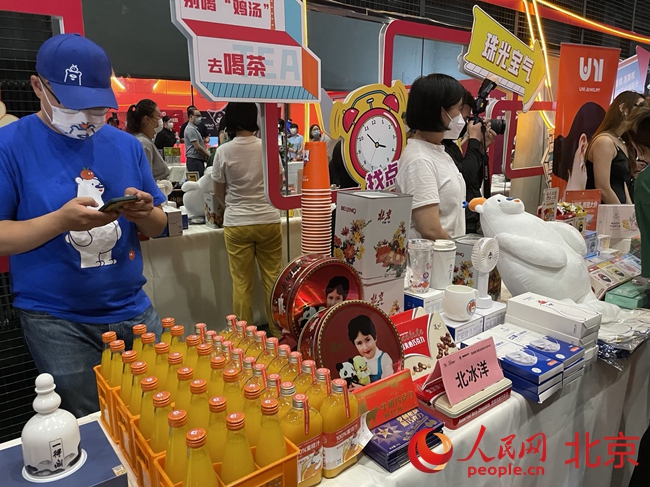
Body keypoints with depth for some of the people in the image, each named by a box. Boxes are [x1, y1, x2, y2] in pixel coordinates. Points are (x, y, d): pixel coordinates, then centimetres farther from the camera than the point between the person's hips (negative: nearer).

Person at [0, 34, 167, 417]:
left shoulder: (127, 145, 5)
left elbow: (157, 228, 8)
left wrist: (145, 214, -14)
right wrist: (60, 220, -24)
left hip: (133, 310, 4)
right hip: (57, 322, -3)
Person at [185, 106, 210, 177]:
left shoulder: (195, 128, 19)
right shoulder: (190, 129, -12)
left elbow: (201, 144, 22)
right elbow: (197, 147, -18)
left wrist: (206, 153, 5)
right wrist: (207, 155, -5)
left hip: (199, 160, 10)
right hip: (194, 160, -10)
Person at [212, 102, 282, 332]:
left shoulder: (223, 151, -5)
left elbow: (219, 193, 5)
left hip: (237, 223, -1)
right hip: (269, 220, 1)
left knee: (241, 283, 7)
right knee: (273, 279, 10)